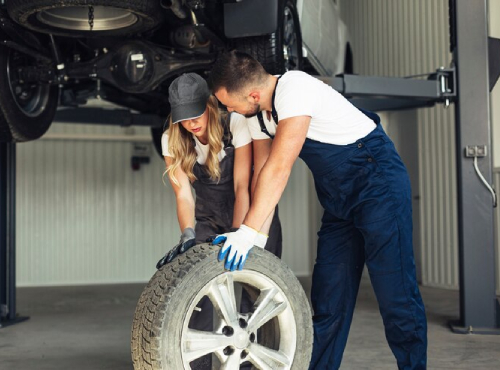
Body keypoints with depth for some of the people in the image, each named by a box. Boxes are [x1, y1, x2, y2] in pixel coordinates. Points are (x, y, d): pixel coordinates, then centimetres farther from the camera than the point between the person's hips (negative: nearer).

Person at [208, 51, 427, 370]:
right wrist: (239, 235, -1)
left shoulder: (295, 89, -23)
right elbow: (262, 174, 4)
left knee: (395, 291, -7)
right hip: (337, 200, 8)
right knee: (328, 298, 8)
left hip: (378, 181, -8)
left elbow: (279, 168, -29)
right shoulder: (259, 116, 3)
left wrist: (249, 232, -29)